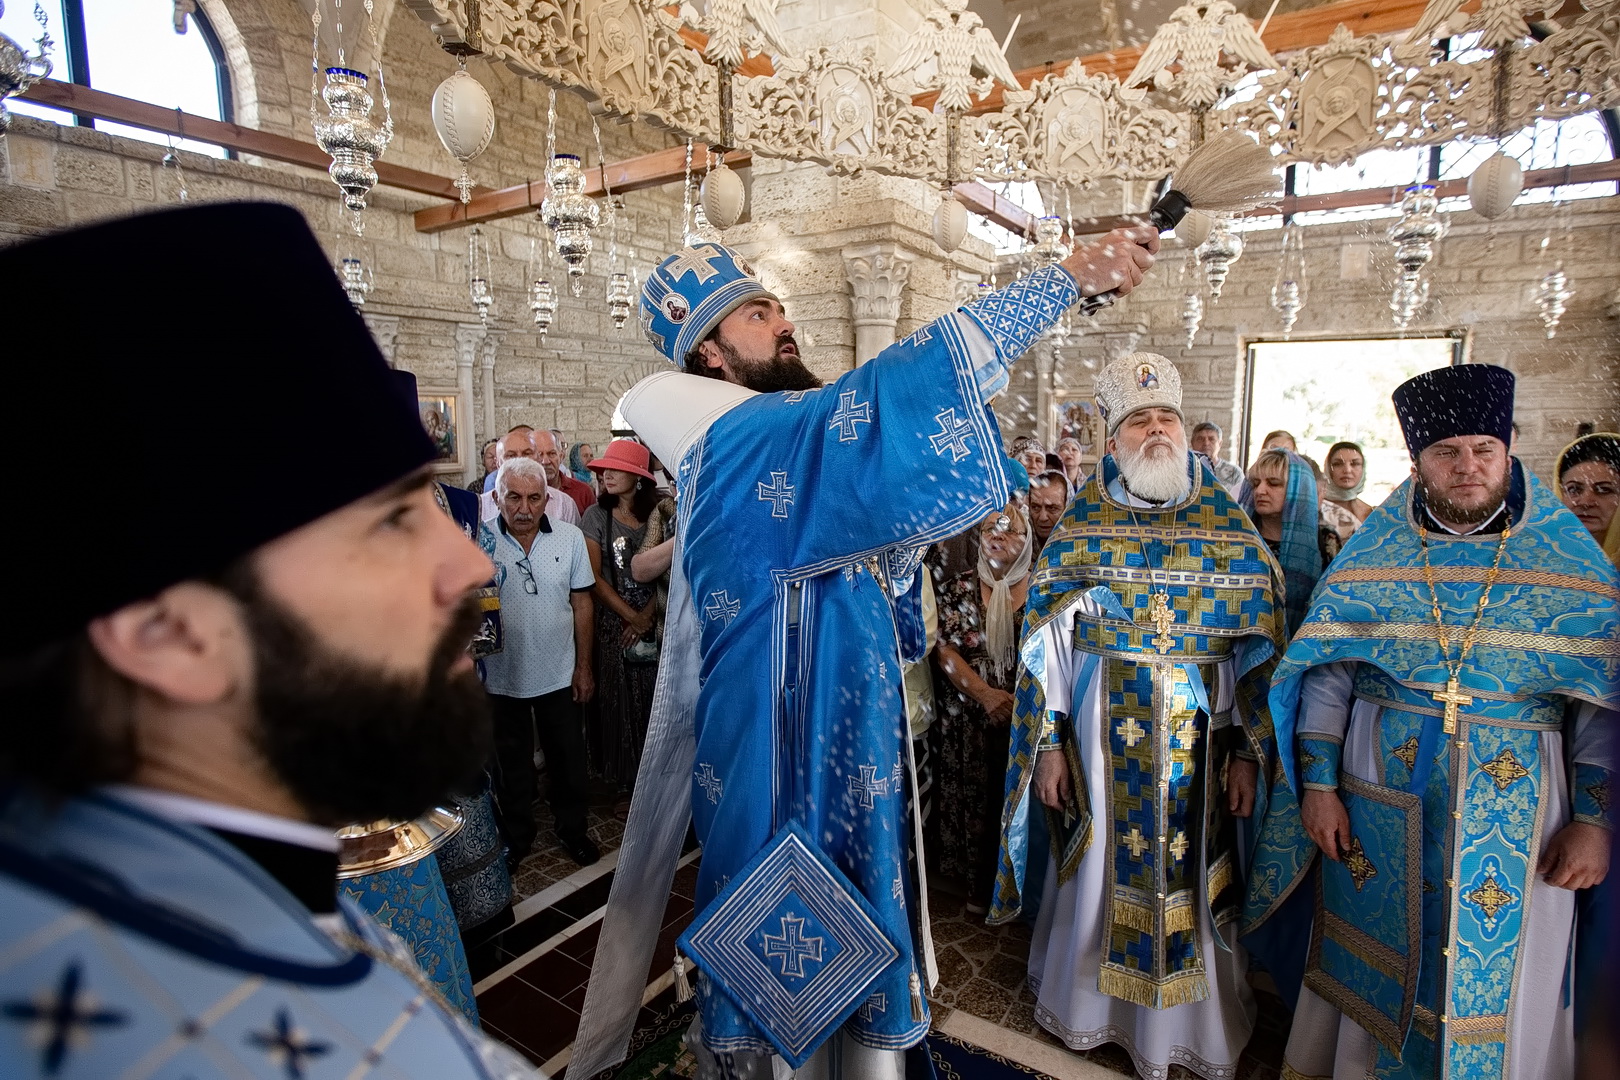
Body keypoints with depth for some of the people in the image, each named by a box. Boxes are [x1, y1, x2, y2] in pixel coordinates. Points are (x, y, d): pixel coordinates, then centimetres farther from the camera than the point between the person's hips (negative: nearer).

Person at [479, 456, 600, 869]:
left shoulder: (570, 537, -7)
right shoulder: (480, 541, -11)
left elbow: (582, 603, -1)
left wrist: (584, 666, 0)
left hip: (559, 675, 1)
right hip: (502, 675, 0)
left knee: (566, 758, 16)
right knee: (511, 762, 18)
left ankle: (571, 828, 39)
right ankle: (516, 836, 39)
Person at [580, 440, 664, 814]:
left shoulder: (658, 514, -2)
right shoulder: (596, 516, -2)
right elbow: (594, 577, -5)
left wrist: (649, 613, -14)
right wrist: (631, 616, -10)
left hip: (654, 621, 0)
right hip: (612, 623, 0)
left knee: (654, 701, 5)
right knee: (619, 702, 5)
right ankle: (626, 784, 19)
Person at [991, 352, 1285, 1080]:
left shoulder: (1229, 529, 2)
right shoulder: (1080, 526, -1)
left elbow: (1258, 649, 2)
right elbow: (1046, 643, -3)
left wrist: (1248, 750, -2)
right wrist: (1048, 744, -5)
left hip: (1196, 737, 1)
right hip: (1101, 733, 0)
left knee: (1190, 876, 11)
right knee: (1100, 868, 11)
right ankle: (1091, 1005, 36)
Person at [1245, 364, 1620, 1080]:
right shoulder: (1374, 554, -1)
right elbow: (1326, 673, -1)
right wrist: (1319, 784, -5)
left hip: (1512, 810, 0)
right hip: (1381, 801, 1)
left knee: (1498, 978, 12)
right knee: (1372, 963, 13)